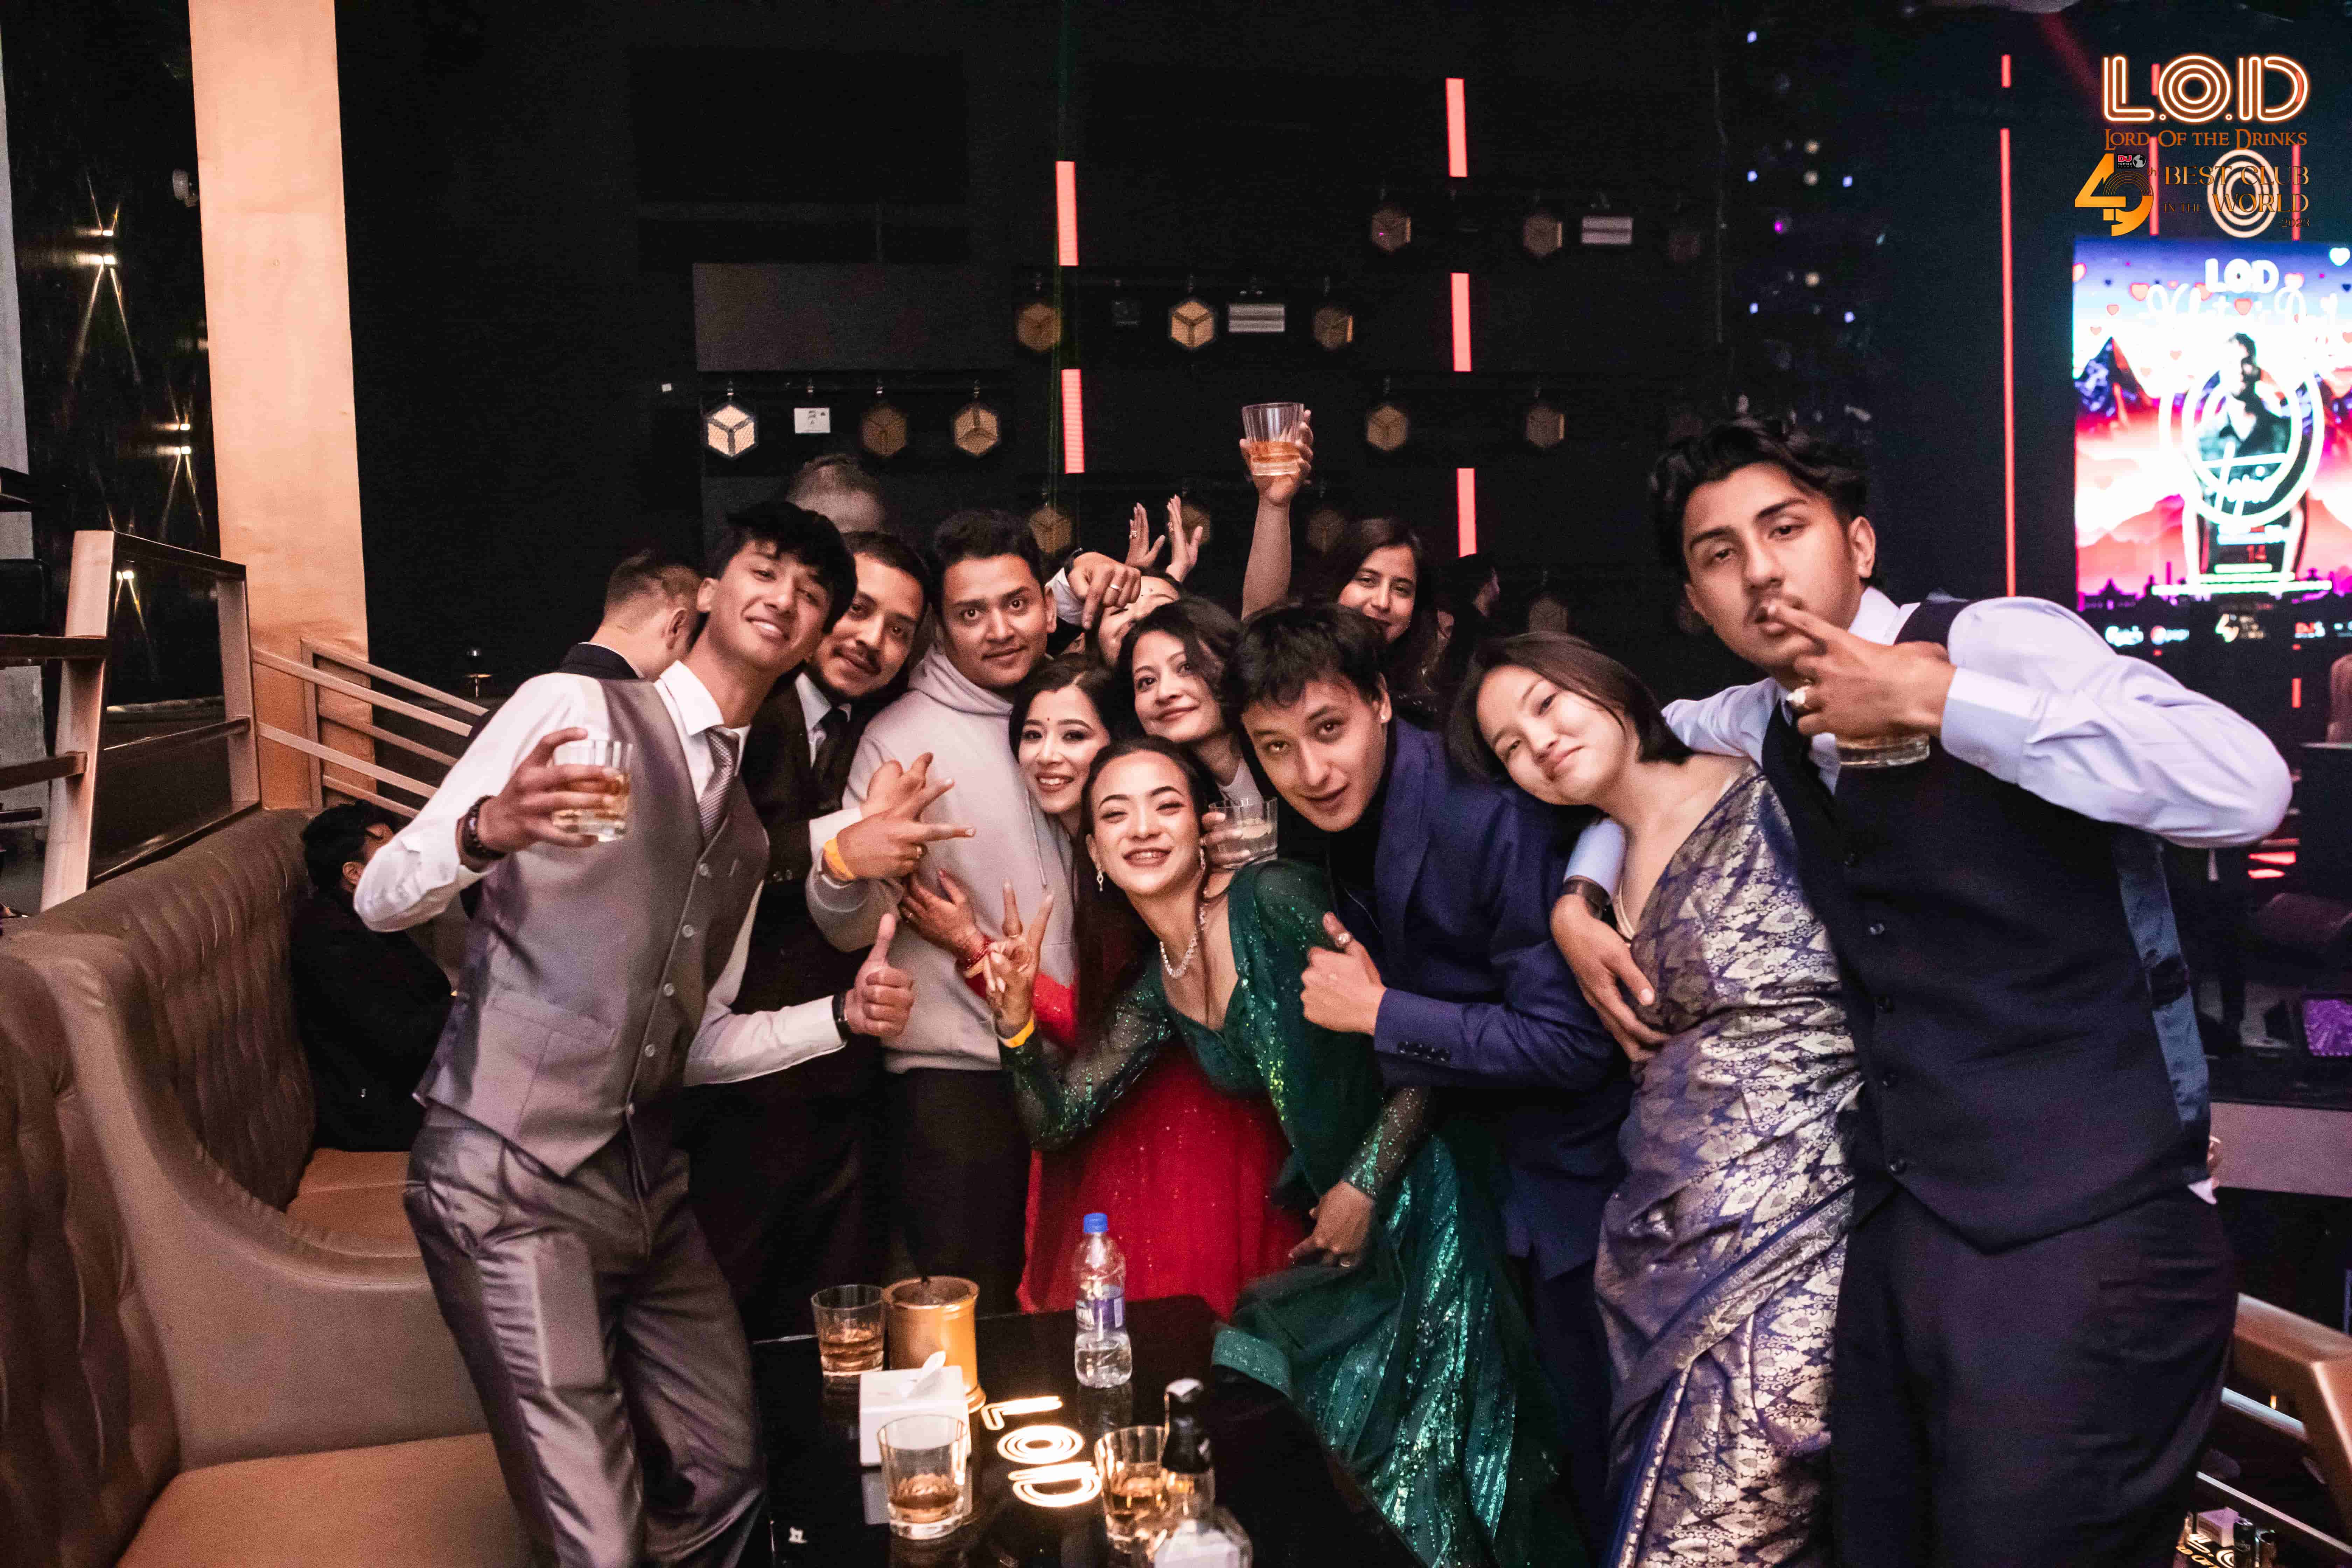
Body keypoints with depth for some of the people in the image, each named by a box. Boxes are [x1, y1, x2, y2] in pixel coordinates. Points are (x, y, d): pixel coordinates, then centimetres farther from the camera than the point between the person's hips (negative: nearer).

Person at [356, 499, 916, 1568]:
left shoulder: (748, 830, 18)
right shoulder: (572, 708, -3)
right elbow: (381, 900, -10)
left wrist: (844, 1016, 4)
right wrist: (488, 829, -31)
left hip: (647, 1189, 7)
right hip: (510, 1184, -7)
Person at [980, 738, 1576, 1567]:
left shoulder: (1274, 896, -15)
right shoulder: (1154, 986, 7)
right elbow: (1058, 1119, 8)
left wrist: (1365, 1186, -16)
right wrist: (1017, 1021, -9)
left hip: (1410, 1208, -7)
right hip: (1330, 1222, 7)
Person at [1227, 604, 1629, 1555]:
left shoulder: (1488, 816, -27)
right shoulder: (1341, 818, -2)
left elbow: (1573, 1043, -27)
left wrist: (1381, 1013, -23)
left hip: (1575, 1169, -7)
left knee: (1606, 1470, 5)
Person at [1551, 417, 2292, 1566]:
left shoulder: (1995, 642, -10)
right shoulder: (1765, 726, 10)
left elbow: (2246, 786, -24)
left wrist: (1933, 699, -21)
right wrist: (1579, 900, 15)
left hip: (2080, 1243, -6)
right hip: (1895, 1237, 7)